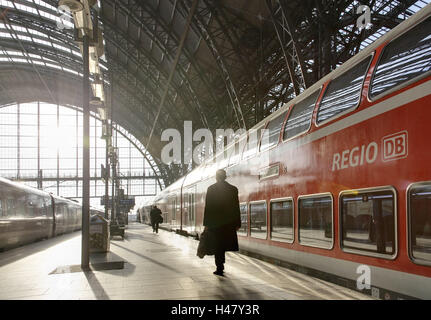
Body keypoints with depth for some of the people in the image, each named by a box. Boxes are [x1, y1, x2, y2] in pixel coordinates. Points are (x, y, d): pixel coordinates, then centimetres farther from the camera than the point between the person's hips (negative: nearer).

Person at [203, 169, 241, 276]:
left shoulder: (211, 189, -4)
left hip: (214, 221, -2)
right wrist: (237, 224, 7)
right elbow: (236, 208, 2)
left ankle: (220, 268, 3)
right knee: (222, 244, 17)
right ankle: (221, 265, 22)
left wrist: (206, 223, -1)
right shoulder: (233, 189, 1)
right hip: (229, 222, 2)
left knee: (217, 245, 4)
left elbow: (208, 207, -5)